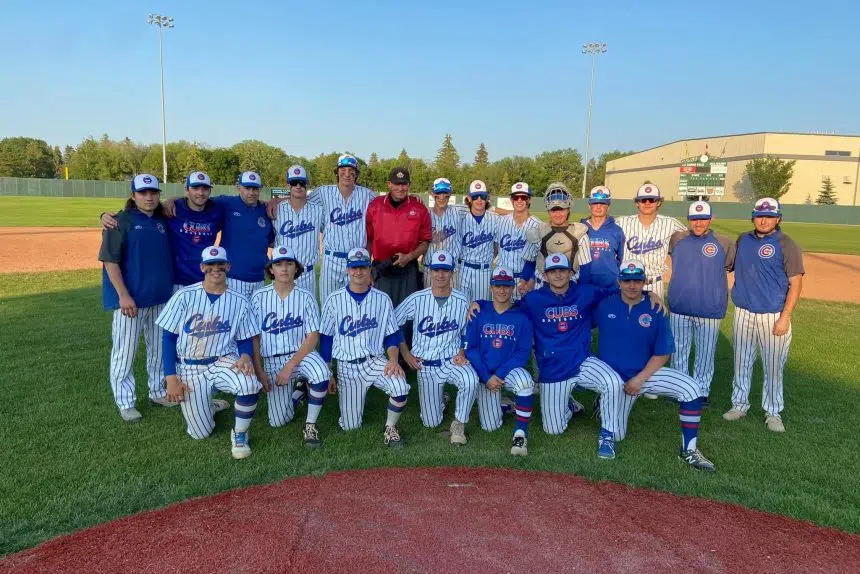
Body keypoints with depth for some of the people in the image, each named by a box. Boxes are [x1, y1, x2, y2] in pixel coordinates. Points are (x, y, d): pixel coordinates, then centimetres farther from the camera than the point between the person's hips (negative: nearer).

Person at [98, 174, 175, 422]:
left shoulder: (163, 221, 9)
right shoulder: (121, 221, -7)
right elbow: (109, 260, -12)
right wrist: (123, 295, -17)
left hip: (161, 298, 6)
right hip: (131, 299, -6)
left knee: (159, 348, 15)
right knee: (124, 352, 1)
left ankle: (158, 392, 29)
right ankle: (125, 402, 12)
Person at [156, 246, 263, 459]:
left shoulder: (239, 302, -2)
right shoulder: (184, 296, -5)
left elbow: (245, 339, 5)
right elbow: (169, 338, -3)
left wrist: (245, 356, -19)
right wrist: (171, 377, -9)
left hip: (224, 362, 0)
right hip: (190, 368, 0)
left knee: (249, 384, -34)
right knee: (201, 433, -4)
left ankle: (240, 434, -6)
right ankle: (209, 404, 32)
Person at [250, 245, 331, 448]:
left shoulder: (306, 297, -5)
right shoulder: (259, 297, -3)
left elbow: (313, 337, -9)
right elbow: (254, 337, 1)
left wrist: (290, 366, -16)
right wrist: (259, 371, -4)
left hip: (302, 353, -1)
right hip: (272, 360, 1)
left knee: (321, 374, -36)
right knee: (277, 421, -4)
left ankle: (310, 425, -14)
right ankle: (295, 391, 29)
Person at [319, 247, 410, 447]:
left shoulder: (382, 300, 2)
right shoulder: (334, 300, 0)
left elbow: (391, 337, 4)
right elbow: (325, 340, 5)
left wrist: (393, 360, -15)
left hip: (375, 361, 0)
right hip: (347, 367, 0)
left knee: (400, 386, -31)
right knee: (350, 425, 0)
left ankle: (390, 428, -4)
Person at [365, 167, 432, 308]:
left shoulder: (419, 208, 1)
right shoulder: (374, 206, 3)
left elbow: (426, 241, 5)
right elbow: (368, 240, 10)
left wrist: (408, 257, -10)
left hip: (408, 270, 0)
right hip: (381, 270, 1)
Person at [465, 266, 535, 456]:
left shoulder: (521, 318, -4)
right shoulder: (479, 314, -1)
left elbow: (523, 353, -7)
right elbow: (470, 348, -3)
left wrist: (500, 375, -18)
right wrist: (487, 377, -13)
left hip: (510, 370, -1)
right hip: (485, 374, 1)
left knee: (524, 381, -37)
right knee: (490, 427, -4)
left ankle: (520, 433, -21)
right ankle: (498, 402, 30)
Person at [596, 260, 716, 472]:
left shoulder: (655, 310, -8)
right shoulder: (605, 305, -6)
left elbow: (663, 353, -6)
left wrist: (640, 379, -15)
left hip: (646, 373, 1)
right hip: (615, 379, 0)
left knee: (691, 388, -22)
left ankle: (689, 450, -12)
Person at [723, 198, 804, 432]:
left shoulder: (787, 245, -6)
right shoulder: (743, 240, 8)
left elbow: (796, 283, -9)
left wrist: (785, 317, -14)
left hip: (773, 316, -4)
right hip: (743, 314, 4)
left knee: (773, 366, 4)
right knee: (741, 363, 12)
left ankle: (773, 412, 18)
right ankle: (740, 404, 26)